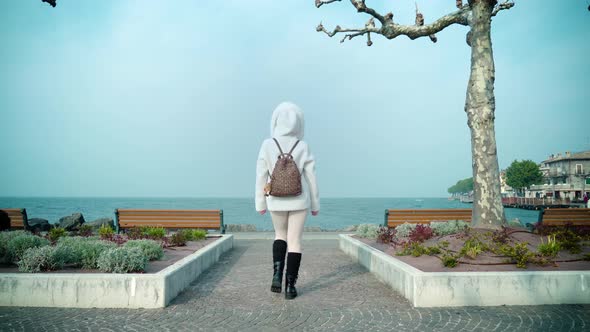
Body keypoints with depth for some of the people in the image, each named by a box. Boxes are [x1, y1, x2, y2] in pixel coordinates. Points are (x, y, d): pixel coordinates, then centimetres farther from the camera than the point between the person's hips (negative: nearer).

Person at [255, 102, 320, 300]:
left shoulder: (267, 145, -8)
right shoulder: (303, 147, -7)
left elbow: (261, 177, -5)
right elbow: (311, 178, -4)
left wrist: (260, 203, 5)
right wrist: (315, 204, 7)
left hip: (276, 202, 1)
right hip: (299, 201, -1)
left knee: (280, 235, 23)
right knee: (295, 241, 8)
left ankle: (277, 274, 6)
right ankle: (290, 286, 9)